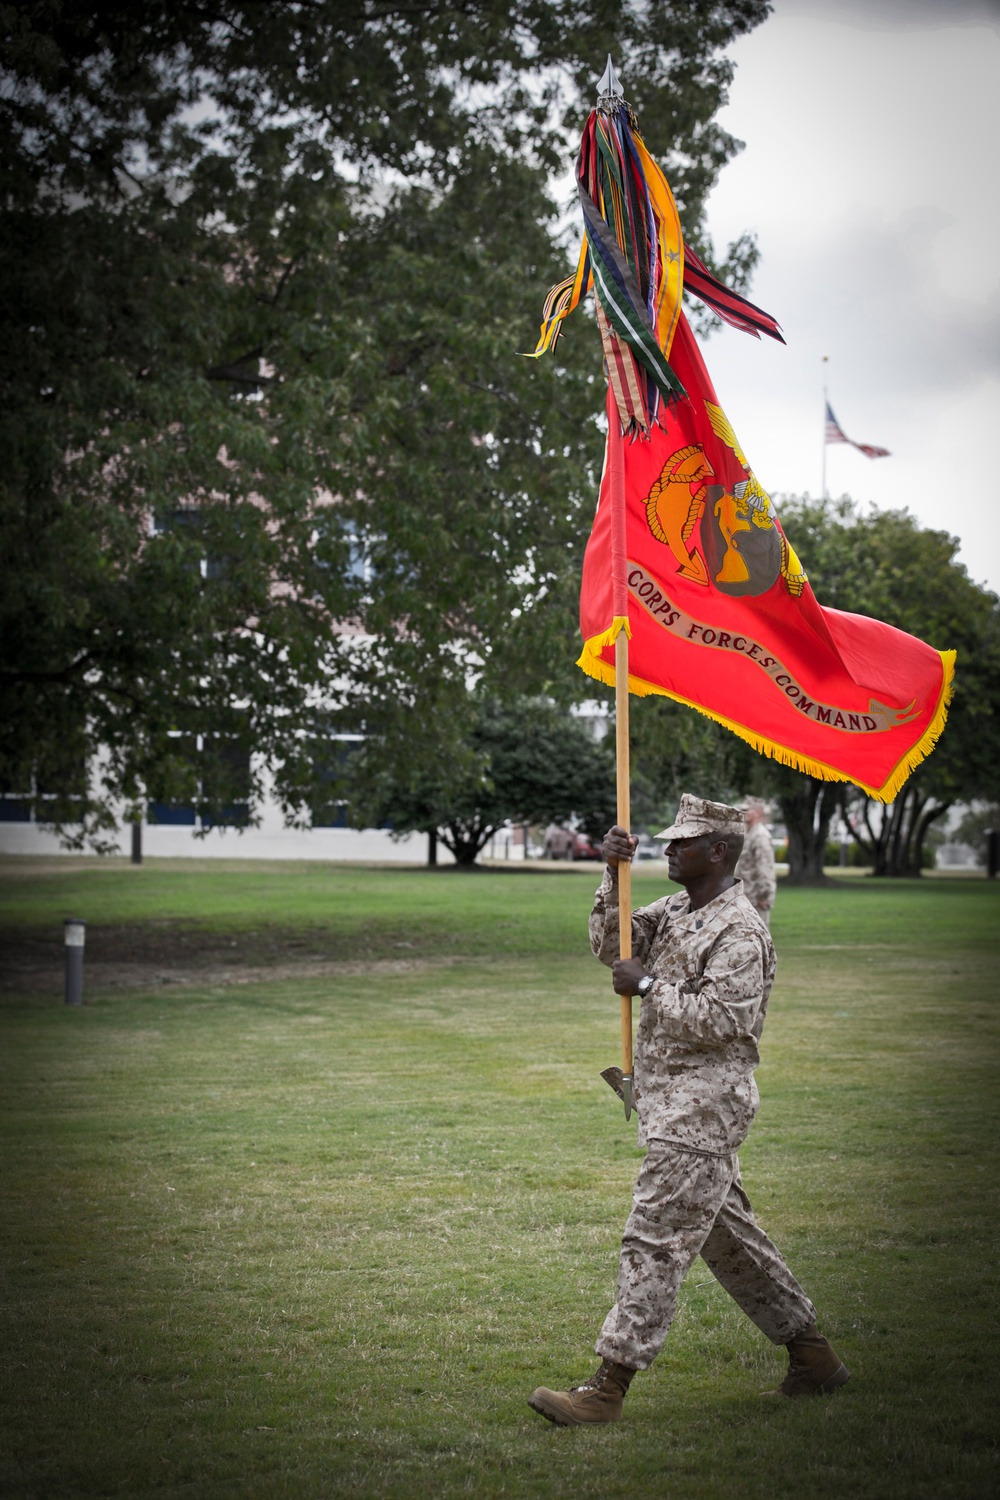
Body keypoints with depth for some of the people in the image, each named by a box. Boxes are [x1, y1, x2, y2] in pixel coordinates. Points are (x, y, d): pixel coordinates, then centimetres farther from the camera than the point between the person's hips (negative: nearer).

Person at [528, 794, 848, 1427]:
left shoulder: (740, 931, -15)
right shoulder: (676, 912, 14)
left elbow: (717, 1020, -23)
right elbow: (612, 945, 14)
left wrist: (649, 985, -15)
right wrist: (615, 876, 2)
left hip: (703, 1106, -10)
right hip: (676, 1105, 10)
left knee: (656, 1242, -9)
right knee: (728, 1236, 15)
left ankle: (608, 1388, -7)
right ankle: (813, 1356, 25)